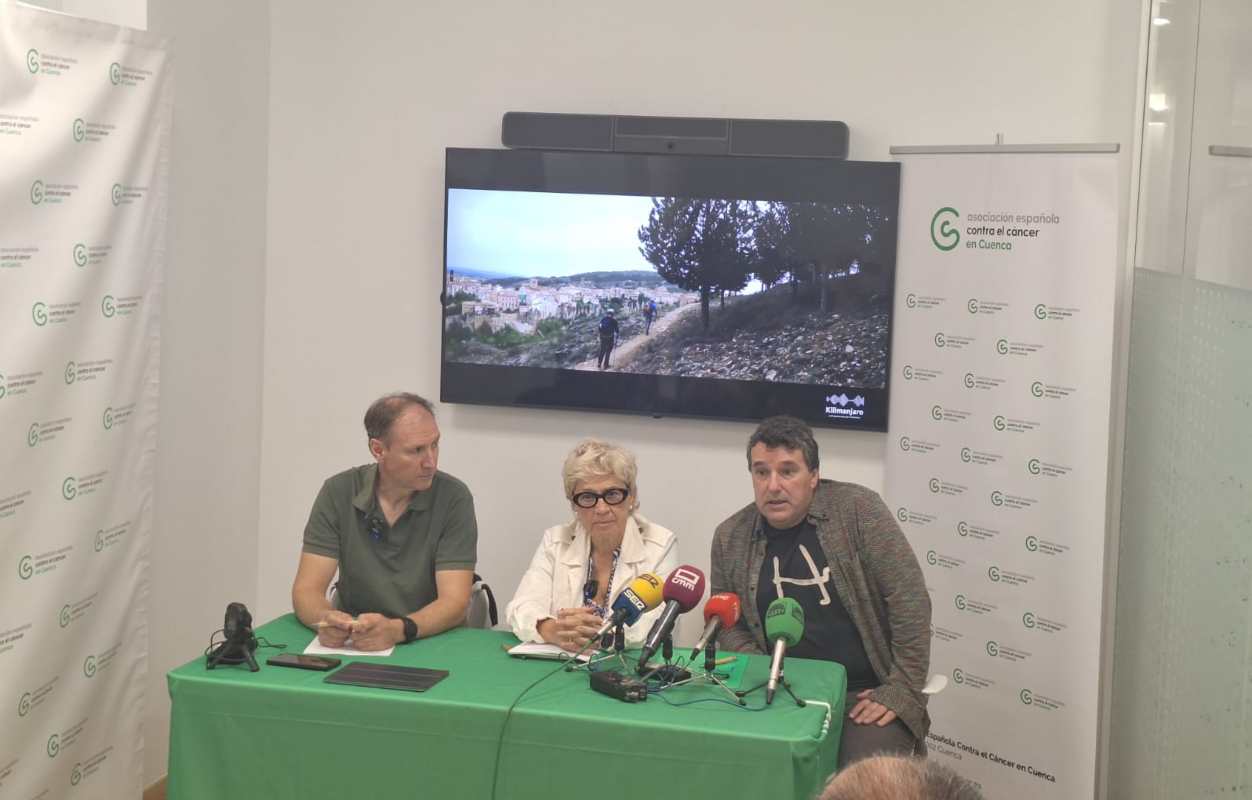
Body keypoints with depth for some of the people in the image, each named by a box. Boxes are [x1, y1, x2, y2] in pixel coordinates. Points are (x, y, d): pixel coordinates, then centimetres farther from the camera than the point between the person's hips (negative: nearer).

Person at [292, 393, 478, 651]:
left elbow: (454, 602, -14)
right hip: (351, 645, 2)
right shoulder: (337, 493, -3)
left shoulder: (453, 498, -8)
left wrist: (397, 629, -32)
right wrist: (326, 619, -29)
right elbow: (306, 590, -6)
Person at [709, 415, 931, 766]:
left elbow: (909, 600, -10)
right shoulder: (730, 538, 3)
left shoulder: (857, 510, -8)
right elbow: (726, 622, 13)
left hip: (866, 695, -3)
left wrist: (903, 691, -12)